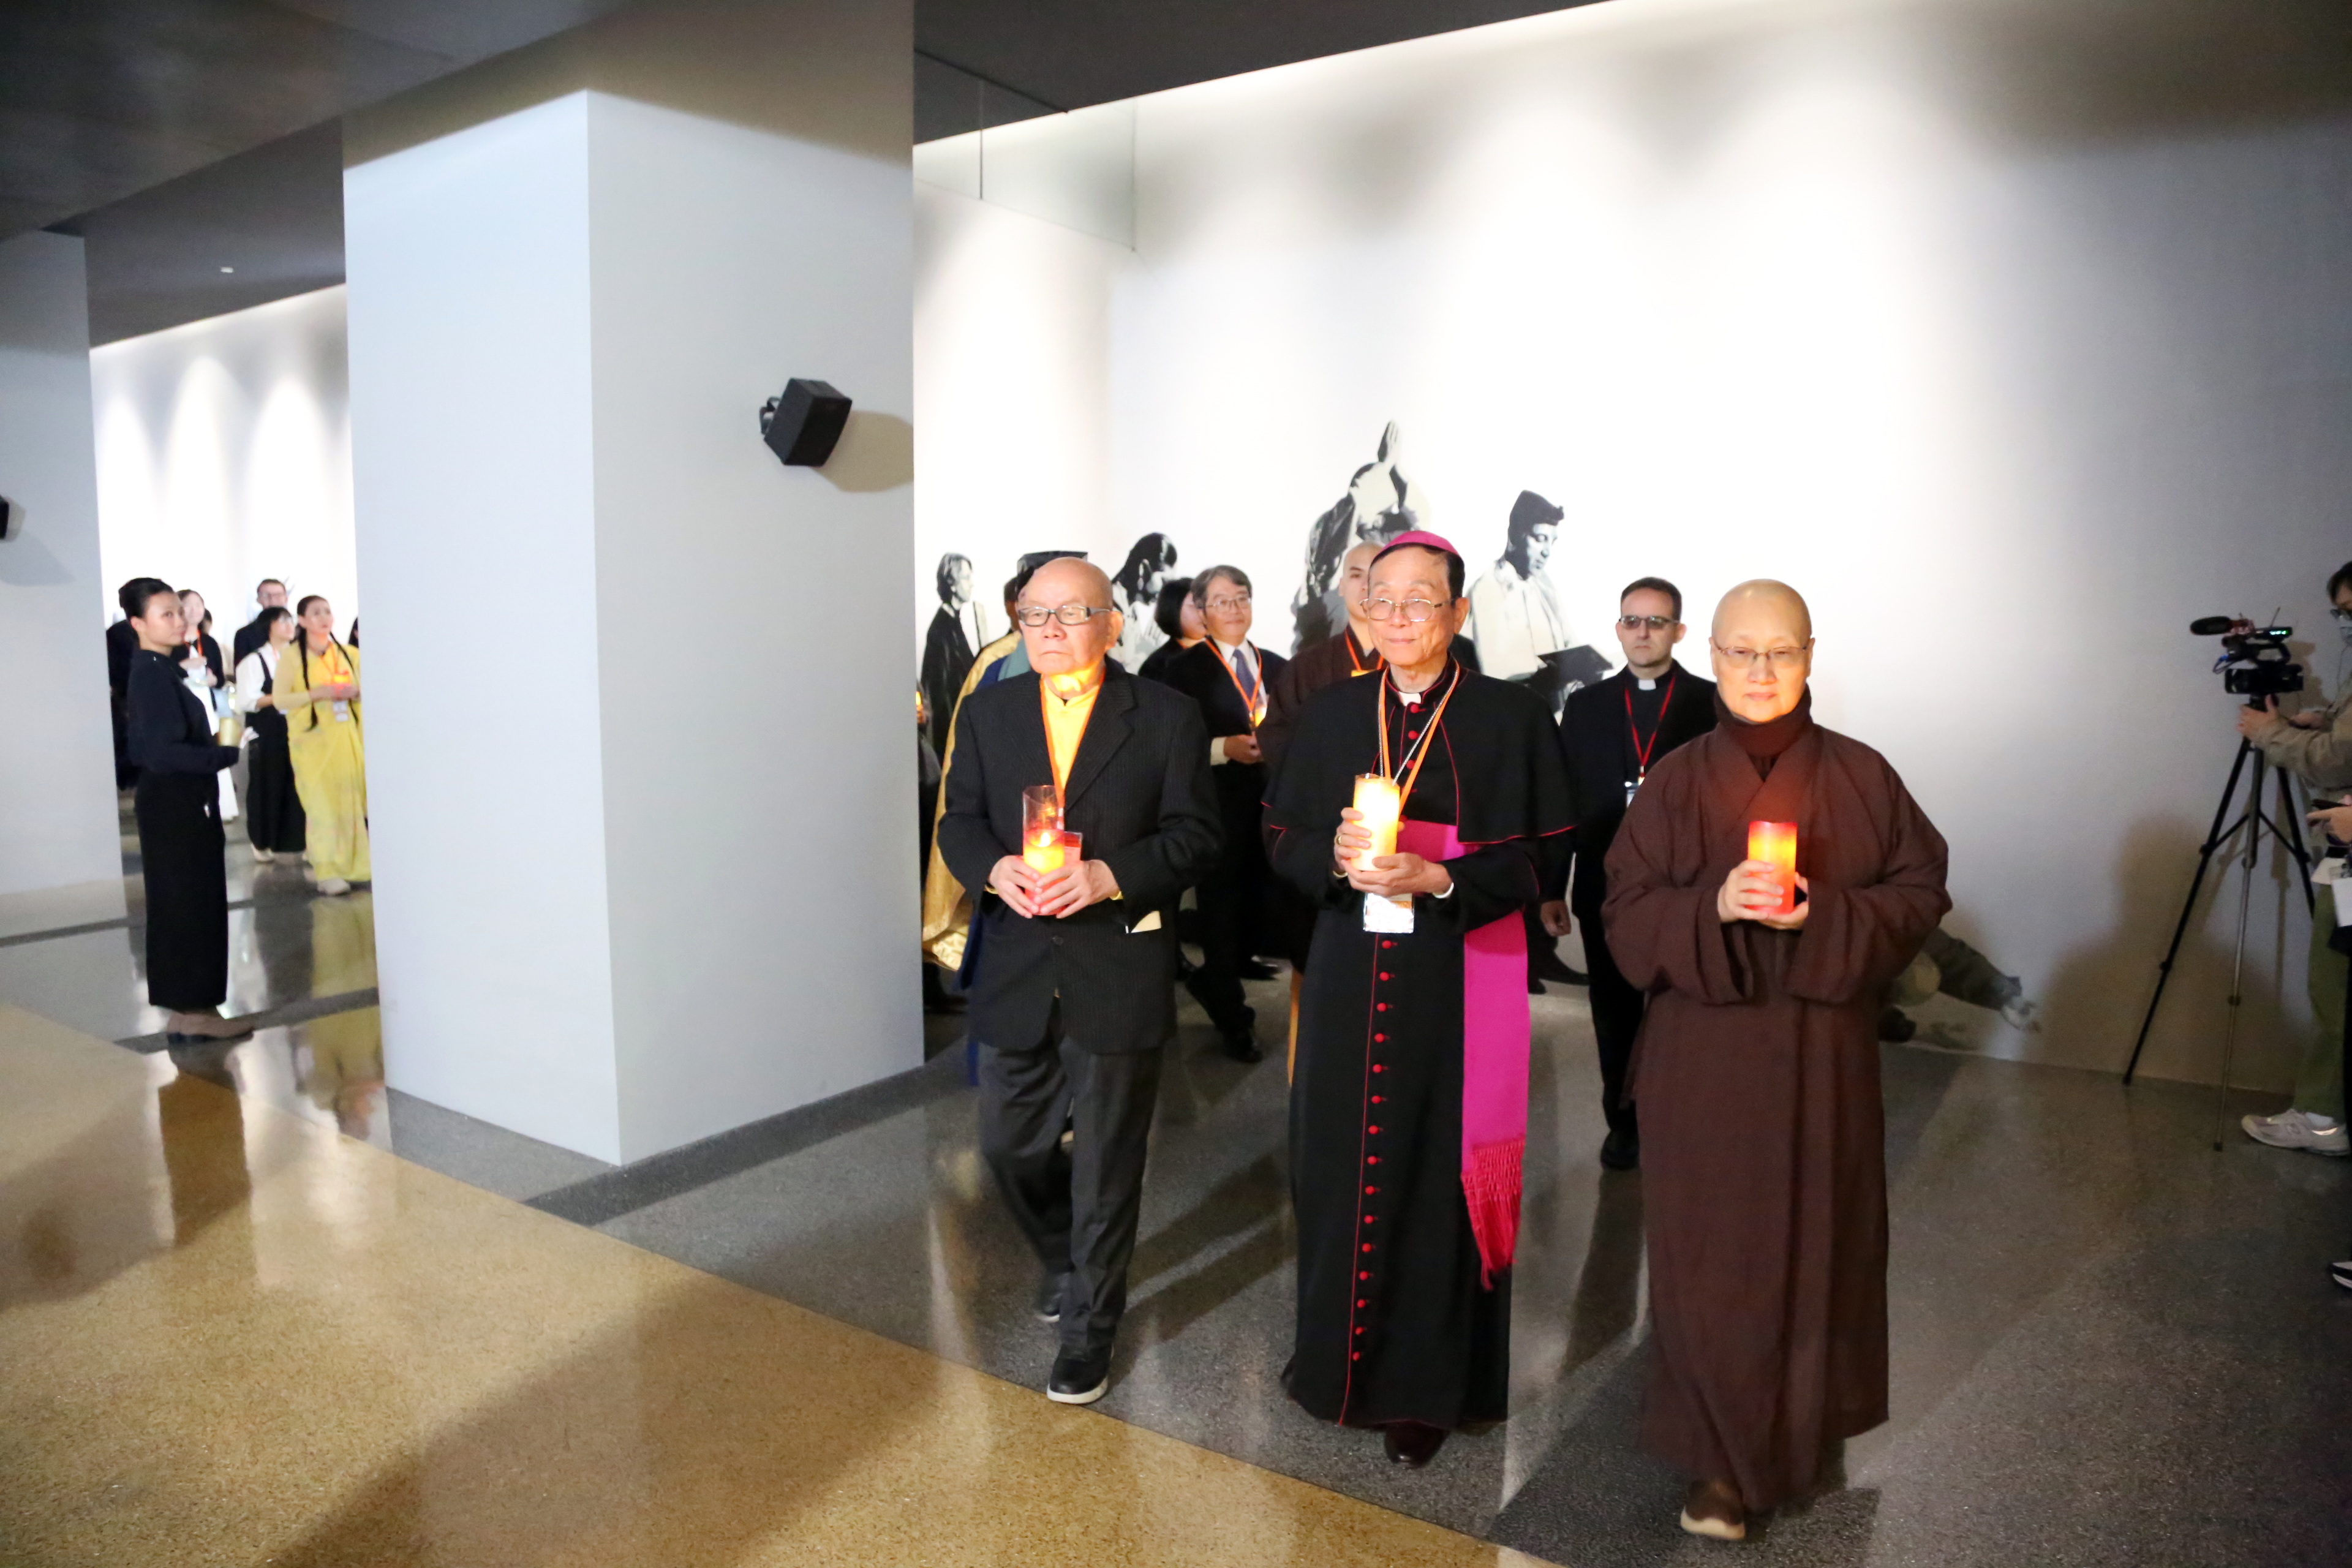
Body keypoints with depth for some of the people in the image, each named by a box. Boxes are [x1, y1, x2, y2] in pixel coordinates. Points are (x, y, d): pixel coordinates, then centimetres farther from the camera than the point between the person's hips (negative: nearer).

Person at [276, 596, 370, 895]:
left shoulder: (349, 654, 9)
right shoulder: (292, 657, -3)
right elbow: (280, 700, -8)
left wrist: (356, 691, -5)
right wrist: (318, 693, -19)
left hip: (347, 737, 4)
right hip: (312, 740, -4)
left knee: (352, 800, 2)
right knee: (322, 804, -6)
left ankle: (355, 865, 10)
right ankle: (328, 872, -3)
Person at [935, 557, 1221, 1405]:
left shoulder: (1166, 717, -3)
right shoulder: (987, 712, 7)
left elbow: (1194, 834, -5)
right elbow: (959, 821, 7)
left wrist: (1109, 875, -20)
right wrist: (995, 868, -15)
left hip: (1120, 973, -3)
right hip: (1016, 970, 4)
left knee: (1106, 1164, 7)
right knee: (1009, 1144, 13)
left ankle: (1089, 1327, 27)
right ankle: (1067, 1258, 43)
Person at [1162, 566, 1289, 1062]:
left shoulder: (1277, 666, 13)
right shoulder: (1186, 669, -2)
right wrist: (1226, 748, -19)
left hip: (1271, 808, 5)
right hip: (1218, 812, -4)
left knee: (1267, 909, 4)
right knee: (1222, 913, 5)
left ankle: (1212, 980, 31)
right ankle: (1232, 1020, 20)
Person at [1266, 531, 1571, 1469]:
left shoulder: (1511, 717, -2)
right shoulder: (1329, 714, 9)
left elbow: (1544, 859, -5)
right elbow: (1281, 838, 9)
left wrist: (1436, 878, -20)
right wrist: (1336, 857, -13)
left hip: (1458, 985, -3)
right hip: (1348, 981, 3)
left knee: (1439, 1176, 2)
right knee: (1338, 1167, 9)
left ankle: (1428, 1387, 20)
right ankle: (1337, 1353, 30)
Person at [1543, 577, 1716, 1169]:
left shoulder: (1713, 702, -2)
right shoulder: (1586, 705, 5)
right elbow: (1564, 801, 4)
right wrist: (1553, 890, 2)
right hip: (1606, 891, 2)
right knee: (1615, 1014, 13)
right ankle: (1623, 1119, 27)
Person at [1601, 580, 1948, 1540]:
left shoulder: (1861, 776, 0)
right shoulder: (1675, 783, -1)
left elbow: (1920, 892, 0)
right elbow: (1626, 918, -3)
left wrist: (1825, 916, -17)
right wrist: (1713, 906, -22)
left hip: (1823, 1052, 1)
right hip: (1703, 1056, -1)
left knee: (1817, 1240, 11)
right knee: (1709, 1251, 2)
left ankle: (1809, 1426, 36)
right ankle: (1720, 1458, 17)